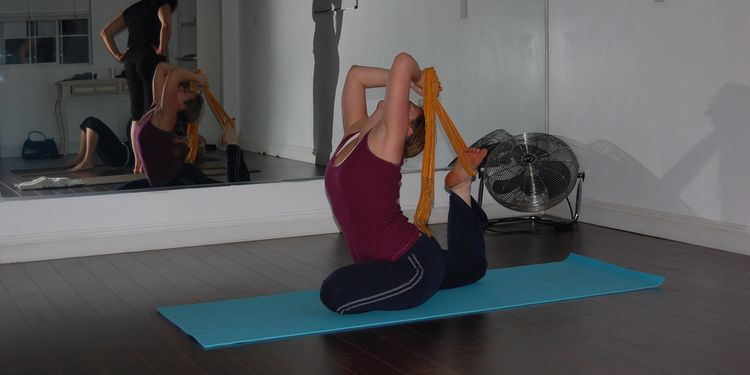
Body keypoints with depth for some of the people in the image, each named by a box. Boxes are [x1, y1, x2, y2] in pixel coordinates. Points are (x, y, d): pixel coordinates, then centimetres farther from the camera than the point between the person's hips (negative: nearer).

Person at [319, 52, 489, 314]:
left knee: (336, 291, -35)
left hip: (414, 263, -9)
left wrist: (417, 78, 0)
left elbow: (403, 61, -22)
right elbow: (355, 74, 16)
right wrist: (413, 83, 12)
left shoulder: (387, 139, -13)